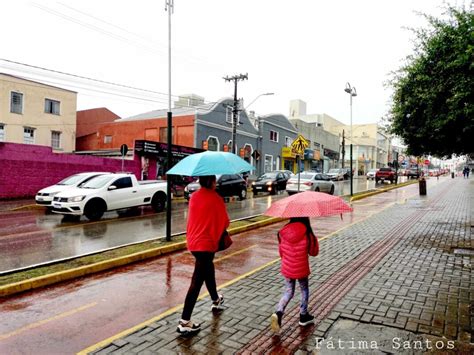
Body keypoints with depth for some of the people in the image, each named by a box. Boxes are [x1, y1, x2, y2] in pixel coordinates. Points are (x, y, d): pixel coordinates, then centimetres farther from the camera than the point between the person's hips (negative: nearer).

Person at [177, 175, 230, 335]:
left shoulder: (194, 197, 5)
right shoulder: (216, 199, -11)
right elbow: (225, 222, -5)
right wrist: (219, 229, 15)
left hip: (193, 241, 8)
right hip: (207, 243, -7)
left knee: (208, 269, 27)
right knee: (197, 281, -4)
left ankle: (215, 300, 48)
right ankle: (184, 322, -2)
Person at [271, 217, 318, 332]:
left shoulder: (283, 233, -9)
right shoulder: (307, 235, -18)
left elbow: (281, 251, 3)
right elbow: (313, 252, -4)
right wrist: (314, 240, 11)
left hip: (287, 269, 3)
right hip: (301, 270, -2)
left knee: (288, 292, 18)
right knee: (304, 290, 22)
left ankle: (279, 312, -4)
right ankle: (303, 316, 35)